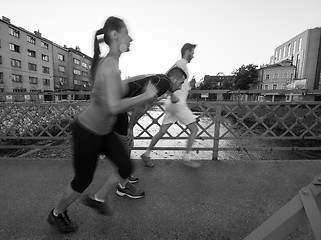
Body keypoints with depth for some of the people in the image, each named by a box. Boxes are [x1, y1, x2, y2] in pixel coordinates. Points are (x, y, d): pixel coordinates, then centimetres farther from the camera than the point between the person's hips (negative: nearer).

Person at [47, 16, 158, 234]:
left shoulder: (107, 62, 3)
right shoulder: (111, 65, -28)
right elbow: (113, 107, -39)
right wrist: (146, 96, -28)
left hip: (103, 131, 8)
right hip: (87, 132, -8)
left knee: (127, 168, 6)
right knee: (83, 181, 11)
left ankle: (97, 199, 30)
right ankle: (57, 214, 43)